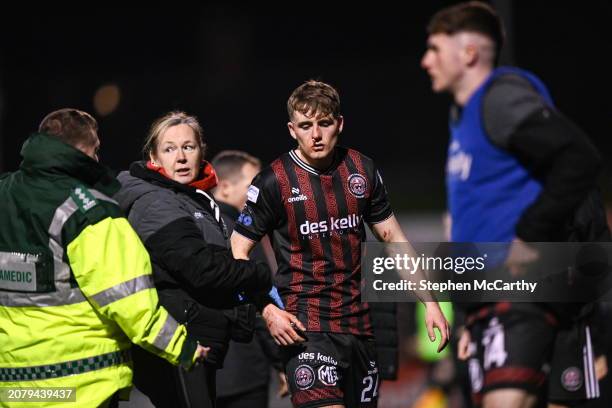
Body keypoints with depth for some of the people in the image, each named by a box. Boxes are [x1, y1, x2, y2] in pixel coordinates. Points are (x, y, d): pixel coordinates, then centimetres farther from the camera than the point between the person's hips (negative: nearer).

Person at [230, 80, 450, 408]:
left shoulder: (363, 170, 6)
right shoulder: (274, 181, -7)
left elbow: (392, 236, 15)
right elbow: (238, 251, -2)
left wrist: (430, 301, 10)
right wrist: (268, 310, -15)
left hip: (358, 320, 5)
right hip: (304, 325, -5)